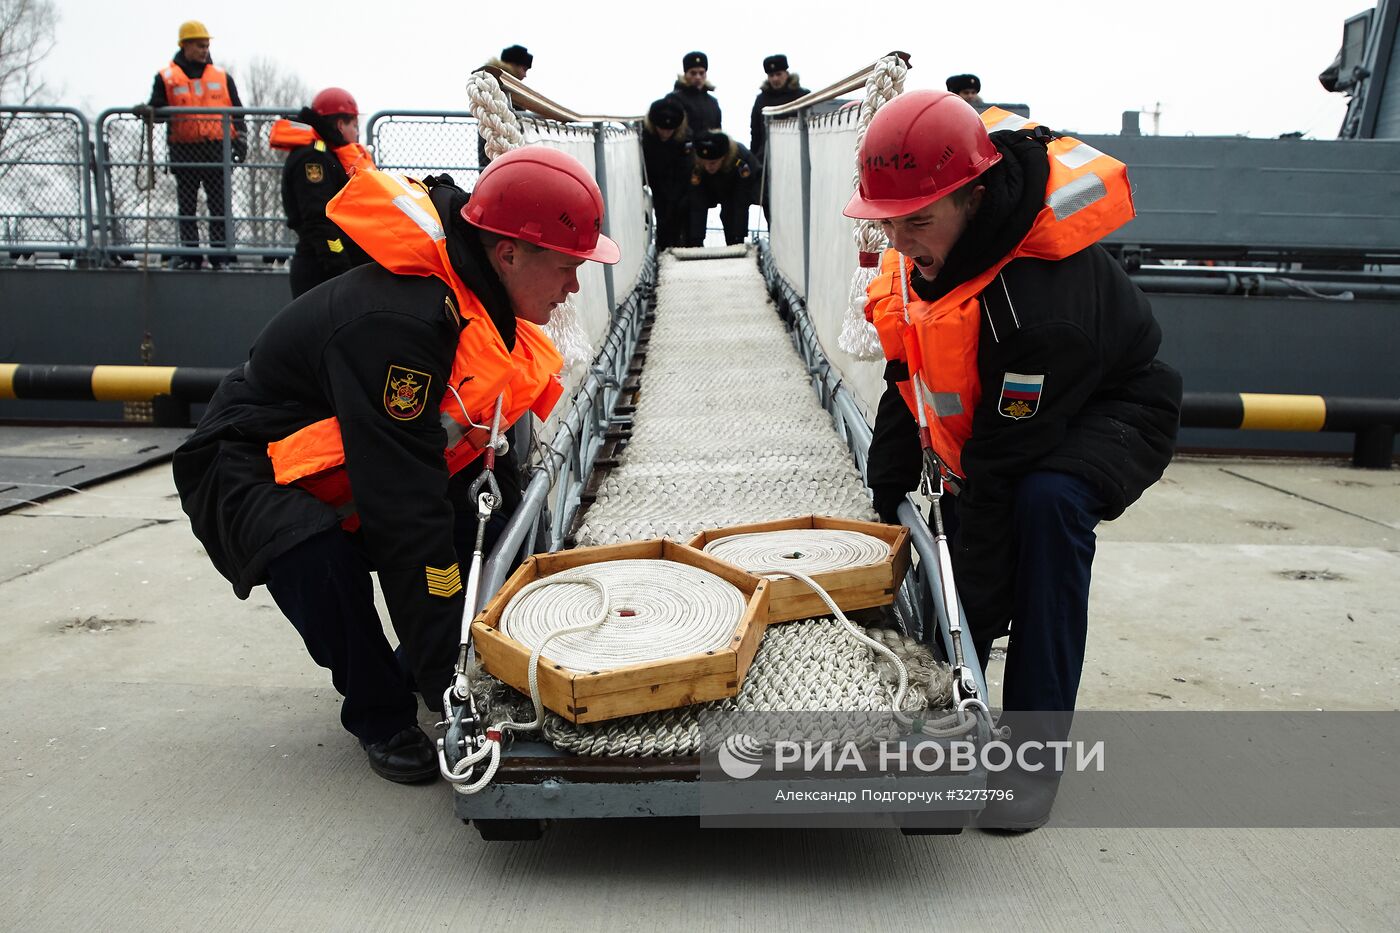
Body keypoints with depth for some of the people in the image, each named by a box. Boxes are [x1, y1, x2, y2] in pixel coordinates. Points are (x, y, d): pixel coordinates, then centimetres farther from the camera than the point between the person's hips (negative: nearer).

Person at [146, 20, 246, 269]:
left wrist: (240, 138, 2)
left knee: (220, 205, -2)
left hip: (216, 149, 0)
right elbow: (157, 107, 4)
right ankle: (190, 254, 11)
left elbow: (236, 110, 13)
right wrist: (148, 110, -18)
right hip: (184, 150, 0)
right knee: (186, 207, 5)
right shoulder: (166, 77, 7)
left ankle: (220, 255, 3)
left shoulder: (222, 76, 12)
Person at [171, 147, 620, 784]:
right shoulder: (394, 323, -37)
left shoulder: (488, 307, -7)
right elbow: (407, 511, -39)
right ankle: (381, 718, -10)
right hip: (251, 472, -8)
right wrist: (450, 680, -35)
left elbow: (487, 448, 6)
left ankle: (415, 670, 13)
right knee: (318, 560, -36)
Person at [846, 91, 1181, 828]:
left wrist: (975, 621, -28)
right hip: (989, 415, 8)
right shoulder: (932, 240, -14)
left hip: (1099, 409, -7)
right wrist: (886, 492, 0)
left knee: (1046, 500, -35)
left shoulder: (1039, 300, -39)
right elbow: (907, 371, -1)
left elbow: (1005, 465, -35)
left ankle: (1035, 748, -25)